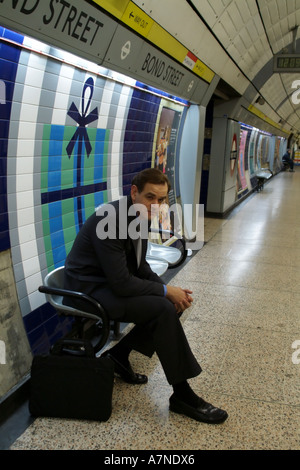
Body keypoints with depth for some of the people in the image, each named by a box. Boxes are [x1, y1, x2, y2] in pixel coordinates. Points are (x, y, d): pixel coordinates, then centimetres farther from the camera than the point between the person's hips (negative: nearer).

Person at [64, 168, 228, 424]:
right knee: (164, 309, -23)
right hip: (90, 288, -9)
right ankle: (182, 394, -9)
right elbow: (121, 284, -28)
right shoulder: (112, 219, -26)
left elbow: (139, 266, 11)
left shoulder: (140, 216, 1)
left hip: (114, 281, 9)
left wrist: (169, 288, -4)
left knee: (174, 302, 2)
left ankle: (120, 354, 11)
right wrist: (165, 290, -18)